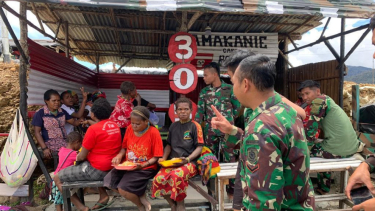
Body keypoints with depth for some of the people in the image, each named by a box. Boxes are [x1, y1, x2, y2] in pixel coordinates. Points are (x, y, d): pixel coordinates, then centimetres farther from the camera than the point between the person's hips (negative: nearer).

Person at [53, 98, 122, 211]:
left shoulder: (93, 129, -17)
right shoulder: (115, 125, 5)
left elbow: (82, 156, -12)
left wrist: (77, 157, 10)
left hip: (96, 170, -8)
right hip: (111, 167, 8)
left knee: (57, 178, 8)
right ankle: (103, 194, 20)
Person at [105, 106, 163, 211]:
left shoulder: (154, 132, -16)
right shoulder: (129, 128, 0)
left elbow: (156, 157, -13)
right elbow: (124, 147, 12)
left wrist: (142, 165, -25)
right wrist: (119, 155, -9)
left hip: (145, 168, -7)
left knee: (123, 189, -22)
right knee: (108, 181, -9)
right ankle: (140, 196, 4)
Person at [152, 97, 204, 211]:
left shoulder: (195, 126, -1)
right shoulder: (173, 126, 14)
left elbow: (199, 147, -4)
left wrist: (188, 159, -17)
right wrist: (164, 158, 3)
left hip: (189, 162, -4)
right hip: (172, 161, 5)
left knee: (177, 176, -36)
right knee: (158, 179, -24)